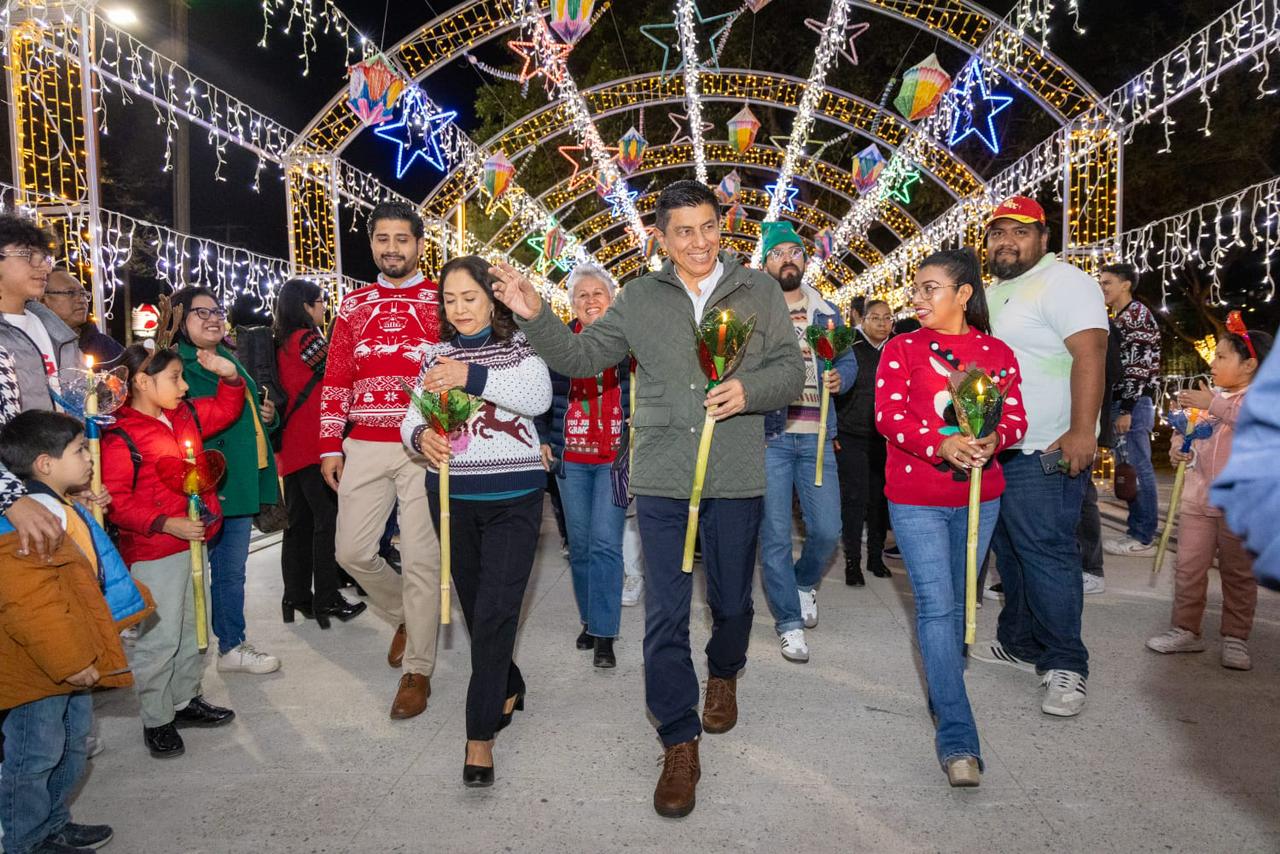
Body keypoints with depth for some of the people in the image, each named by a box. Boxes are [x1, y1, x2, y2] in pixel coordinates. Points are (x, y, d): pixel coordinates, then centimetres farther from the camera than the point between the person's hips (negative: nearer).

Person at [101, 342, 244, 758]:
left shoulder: (186, 416, 5)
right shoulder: (121, 438, -18)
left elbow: (226, 409, 21)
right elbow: (116, 502, -20)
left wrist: (229, 375, 3)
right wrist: (167, 524, -25)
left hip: (193, 542, 8)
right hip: (154, 554, -8)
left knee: (188, 628, 19)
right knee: (159, 636, 0)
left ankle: (187, 700, 34)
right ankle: (156, 720, 16)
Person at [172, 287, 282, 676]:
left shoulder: (230, 361, 16)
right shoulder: (177, 365, -11)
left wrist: (268, 415, 8)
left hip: (242, 483, 8)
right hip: (207, 490, -8)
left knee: (233, 570, 16)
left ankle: (233, 646, 27)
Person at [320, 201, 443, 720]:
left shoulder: (441, 302, 3)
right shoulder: (354, 306, 13)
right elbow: (335, 381, 13)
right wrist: (330, 447, 7)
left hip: (424, 448, -4)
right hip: (364, 448, 4)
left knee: (420, 558, -2)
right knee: (352, 550, 4)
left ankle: (418, 671, 13)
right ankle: (405, 614, 33)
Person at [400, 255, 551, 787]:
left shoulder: (520, 346, 0)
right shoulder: (437, 355, 11)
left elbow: (539, 397, -18)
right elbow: (412, 417, 4)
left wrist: (473, 376, -29)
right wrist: (421, 436, -19)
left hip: (513, 497, -4)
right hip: (452, 497, 4)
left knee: (495, 611, -10)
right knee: (475, 606, 14)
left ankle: (480, 735, -1)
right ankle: (507, 688, 39)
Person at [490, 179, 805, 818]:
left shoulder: (758, 290, 3)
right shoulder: (640, 297, 6)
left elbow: (790, 372, 2)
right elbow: (581, 357, 9)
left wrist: (749, 390, -19)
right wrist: (533, 317, -6)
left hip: (736, 477, 0)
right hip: (661, 478, 0)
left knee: (731, 602, 17)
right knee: (665, 615, 2)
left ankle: (723, 675, 50)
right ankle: (679, 747, 16)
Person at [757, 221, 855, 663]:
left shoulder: (828, 312, 14)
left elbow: (849, 360, 16)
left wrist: (839, 377, -5)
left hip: (816, 435, 3)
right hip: (769, 434, -3)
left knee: (827, 530, 3)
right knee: (775, 534, 0)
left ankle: (804, 582, 35)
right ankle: (789, 622, 14)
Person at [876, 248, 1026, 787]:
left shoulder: (998, 353, 6)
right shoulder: (902, 349, -1)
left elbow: (1016, 419, 3)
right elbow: (888, 414, -12)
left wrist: (992, 441, -21)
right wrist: (942, 444, -28)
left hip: (979, 497, 3)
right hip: (916, 499, -3)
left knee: (956, 605, 14)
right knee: (936, 607, -8)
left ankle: (944, 693, 36)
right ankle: (958, 741, -5)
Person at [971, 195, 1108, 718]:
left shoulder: (1063, 282, -10)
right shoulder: (993, 292, 18)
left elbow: (1090, 352, -21)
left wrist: (1082, 432, -29)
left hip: (1045, 454, -9)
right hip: (996, 449, 9)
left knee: (1046, 554, -7)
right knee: (1010, 552, 16)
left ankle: (1065, 665, 3)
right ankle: (1020, 644, 29)